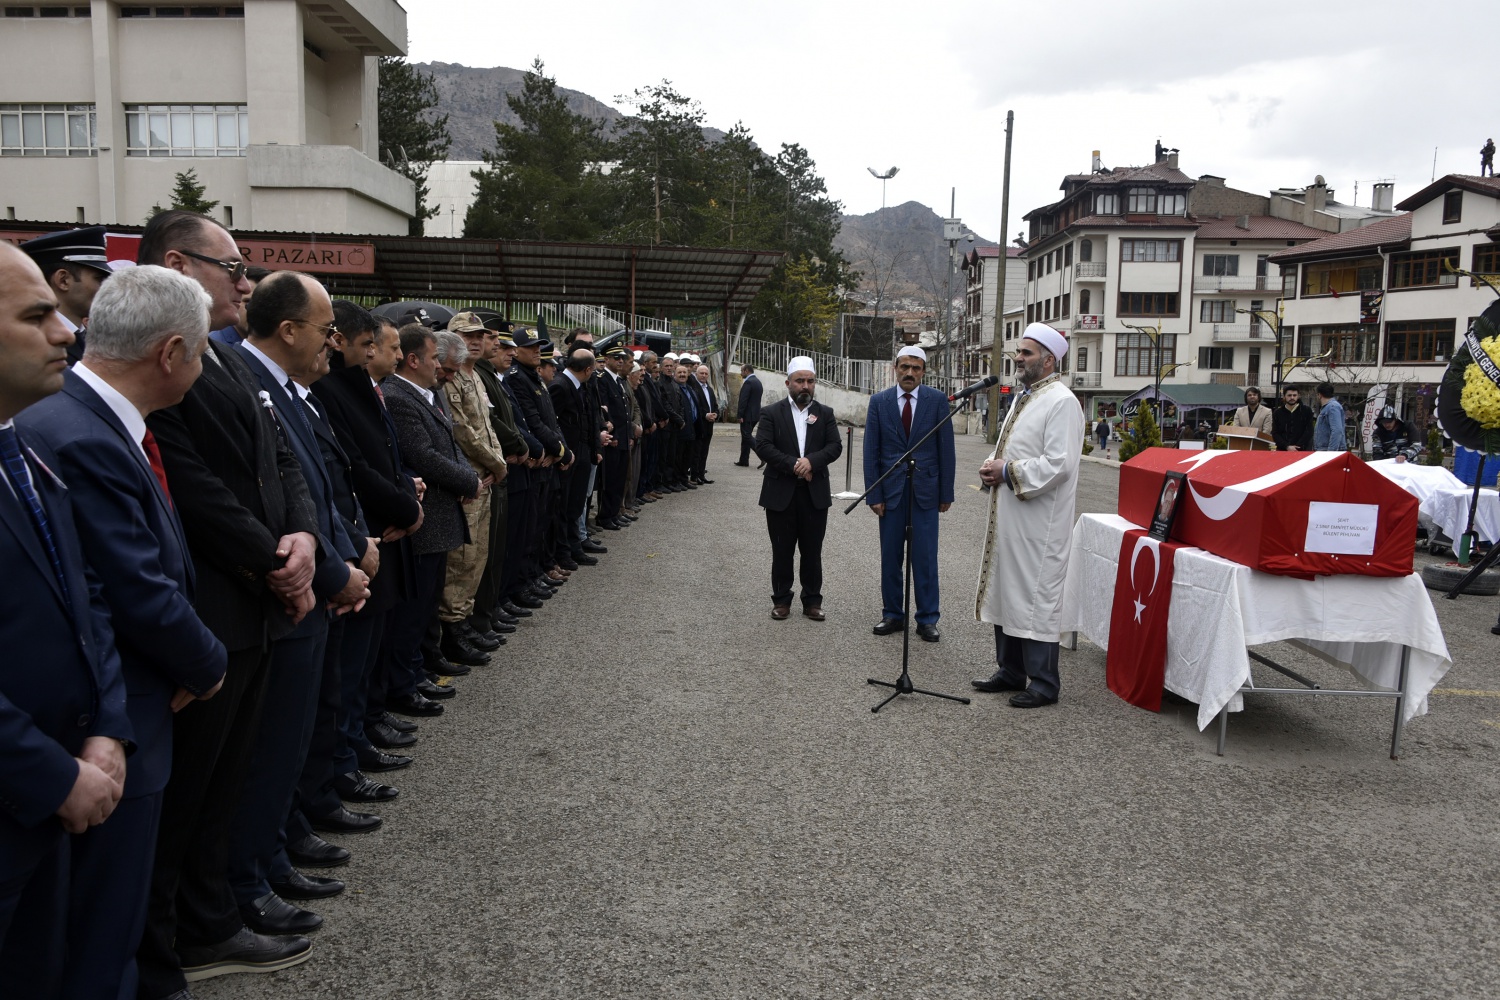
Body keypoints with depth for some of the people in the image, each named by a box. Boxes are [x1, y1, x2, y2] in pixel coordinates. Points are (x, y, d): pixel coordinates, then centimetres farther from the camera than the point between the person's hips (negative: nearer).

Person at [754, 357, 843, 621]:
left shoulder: (825, 414, 9)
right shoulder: (771, 413, 1)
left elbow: (835, 446, -1)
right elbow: (762, 446, -10)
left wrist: (812, 461, -18)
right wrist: (793, 465, -17)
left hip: (815, 493, 2)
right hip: (781, 493, -1)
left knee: (812, 550, 7)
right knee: (782, 550, 6)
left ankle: (812, 600, 17)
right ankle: (781, 600, 17)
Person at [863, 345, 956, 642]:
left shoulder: (937, 400, -1)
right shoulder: (879, 401, 1)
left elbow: (946, 449, 0)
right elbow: (871, 451, 1)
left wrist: (946, 493, -2)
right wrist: (874, 494, -4)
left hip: (925, 490, -1)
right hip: (890, 490, 1)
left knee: (925, 559, 2)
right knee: (890, 558, 8)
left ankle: (927, 619, 11)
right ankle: (892, 615, 20)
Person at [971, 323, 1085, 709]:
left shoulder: (1062, 402, -14)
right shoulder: (1024, 398, 16)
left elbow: (1058, 464, -23)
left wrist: (1007, 473, -16)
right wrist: (992, 466, 4)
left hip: (1039, 521, -10)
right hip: (1009, 516, 10)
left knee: (1036, 596, -3)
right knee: (1006, 591, 15)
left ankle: (1044, 683, 8)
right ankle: (1010, 671, 26)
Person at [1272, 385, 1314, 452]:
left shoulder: (1306, 412, 5)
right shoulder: (1277, 413, 9)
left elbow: (1308, 432, -1)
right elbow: (1275, 434, 3)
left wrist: (1297, 448, -12)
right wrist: (1287, 446, -12)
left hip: (1302, 451, -2)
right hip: (1282, 450, 2)